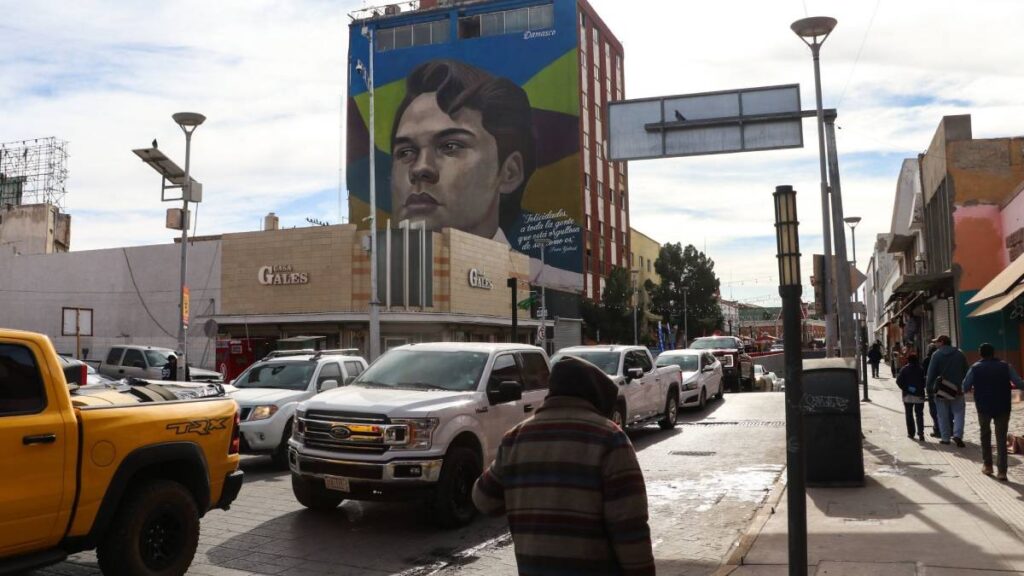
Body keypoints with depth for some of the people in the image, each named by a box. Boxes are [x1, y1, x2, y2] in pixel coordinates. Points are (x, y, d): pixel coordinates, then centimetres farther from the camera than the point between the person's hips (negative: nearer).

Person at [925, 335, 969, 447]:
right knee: (958, 412, 6)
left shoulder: (936, 355, -7)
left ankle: (945, 438, 8)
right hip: (957, 389, 2)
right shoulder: (960, 354, 6)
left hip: (941, 390, -2)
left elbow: (931, 373, -8)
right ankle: (957, 434, -11)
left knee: (943, 415, 5)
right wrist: (964, 386, 17)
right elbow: (965, 371, 11)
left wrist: (929, 388, -2)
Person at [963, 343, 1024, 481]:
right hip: (1003, 407, 0)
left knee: (985, 435, 19)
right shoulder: (1006, 366, -1)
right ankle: (1002, 471, -4)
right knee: (1001, 438, 3)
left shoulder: (975, 368, -3)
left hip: (984, 407, 0)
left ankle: (988, 466, 20)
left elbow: (965, 388, -1)